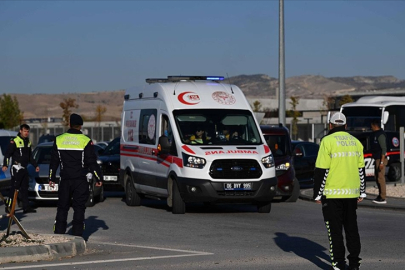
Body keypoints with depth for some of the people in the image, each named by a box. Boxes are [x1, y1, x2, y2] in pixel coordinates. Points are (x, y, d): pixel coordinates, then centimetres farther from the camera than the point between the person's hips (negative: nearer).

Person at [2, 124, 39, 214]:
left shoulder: (28, 142, 17)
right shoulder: (14, 142, -8)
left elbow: (30, 157, 27)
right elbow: (7, 154, -10)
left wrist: (35, 165, 23)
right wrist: (5, 165, -20)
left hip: (24, 168, 8)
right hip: (16, 168, -8)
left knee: (24, 188, 7)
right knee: (14, 188, -9)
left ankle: (26, 207, 8)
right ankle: (8, 207, -6)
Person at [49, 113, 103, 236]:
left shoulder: (59, 140, 3)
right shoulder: (85, 141, -5)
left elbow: (54, 162, 9)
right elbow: (92, 162, -4)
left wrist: (52, 178, 17)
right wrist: (98, 178, 5)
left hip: (64, 180, 2)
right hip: (80, 180, -2)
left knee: (62, 207, 9)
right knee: (79, 208, 2)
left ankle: (58, 233, 8)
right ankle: (77, 235, -2)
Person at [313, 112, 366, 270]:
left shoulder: (328, 141, -9)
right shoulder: (355, 142, 9)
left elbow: (321, 170, -12)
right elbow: (361, 170, 12)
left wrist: (317, 194, -6)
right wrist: (362, 192, 19)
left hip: (333, 193, -5)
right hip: (352, 193, 5)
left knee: (335, 230, 1)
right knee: (351, 228, 14)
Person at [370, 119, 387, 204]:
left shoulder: (380, 135, -15)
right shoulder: (375, 134, 16)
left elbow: (384, 149, -20)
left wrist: (382, 162, -24)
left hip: (380, 159, -10)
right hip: (377, 159, 10)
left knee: (380, 178, -10)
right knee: (377, 178, 13)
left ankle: (382, 198, -9)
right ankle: (380, 196, 20)